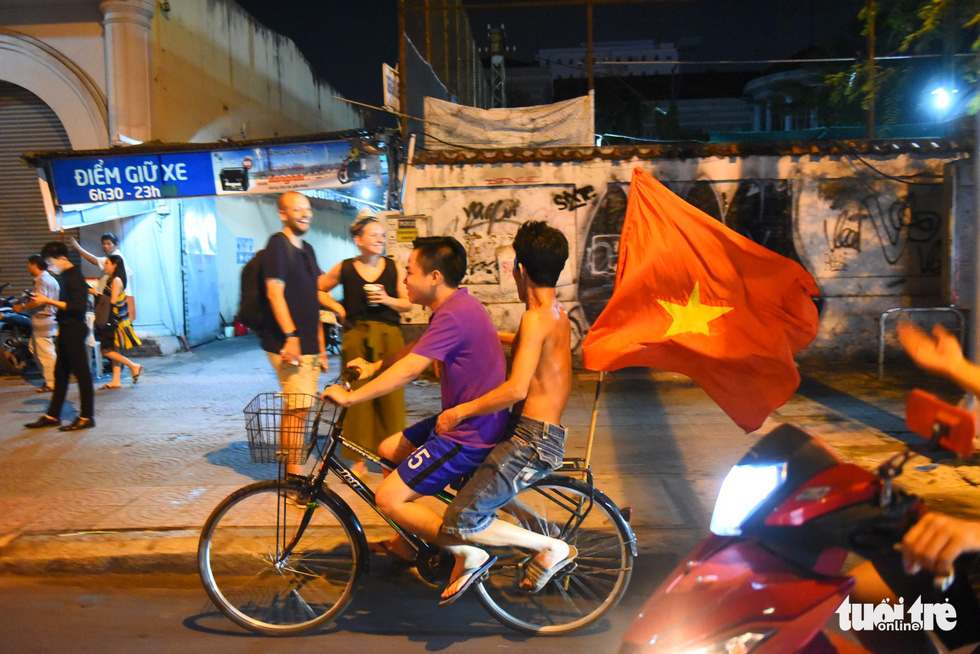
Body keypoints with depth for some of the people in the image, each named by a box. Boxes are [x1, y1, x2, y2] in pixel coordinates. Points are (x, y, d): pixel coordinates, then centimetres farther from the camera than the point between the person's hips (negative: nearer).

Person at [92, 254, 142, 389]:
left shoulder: (116, 281, -14)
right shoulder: (112, 280, 15)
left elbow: (112, 301, -18)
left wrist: (97, 294, -10)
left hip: (116, 321, -10)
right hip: (112, 322, 10)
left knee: (107, 350, -8)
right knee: (113, 351, 9)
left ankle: (134, 366, 1)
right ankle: (116, 380, 11)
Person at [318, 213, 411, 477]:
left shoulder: (393, 268, 6)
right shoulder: (344, 269, 4)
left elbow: (407, 304, 9)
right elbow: (318, 290, 18)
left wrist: (388, 300, -9)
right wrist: (338, 308, 6)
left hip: (388, 337, 0)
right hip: (356, 338, 0)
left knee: (390, 396, -3)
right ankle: (359, 459, 12)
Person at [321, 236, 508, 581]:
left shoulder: (453, 315, -24)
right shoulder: (459, 304, 9)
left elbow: (408, 370, -26)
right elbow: (415, 349, 22)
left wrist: (350, 397, -19)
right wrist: (374, 367, 19)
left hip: (468, 436, -10)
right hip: (462, 420, 10)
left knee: (389, 499, -9)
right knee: (388, 450, 20)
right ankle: (411, 542, 34)